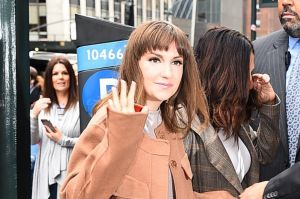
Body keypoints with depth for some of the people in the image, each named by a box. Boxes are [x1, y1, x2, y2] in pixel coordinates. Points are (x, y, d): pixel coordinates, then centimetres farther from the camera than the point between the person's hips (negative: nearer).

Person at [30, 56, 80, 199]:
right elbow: (33, 140, 0)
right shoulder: (42, 105, 7)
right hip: (46, 174, 4)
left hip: (70, 174, -3)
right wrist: (34, 114, -13)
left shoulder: (80, 105, -7)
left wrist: (63, 140, -13)